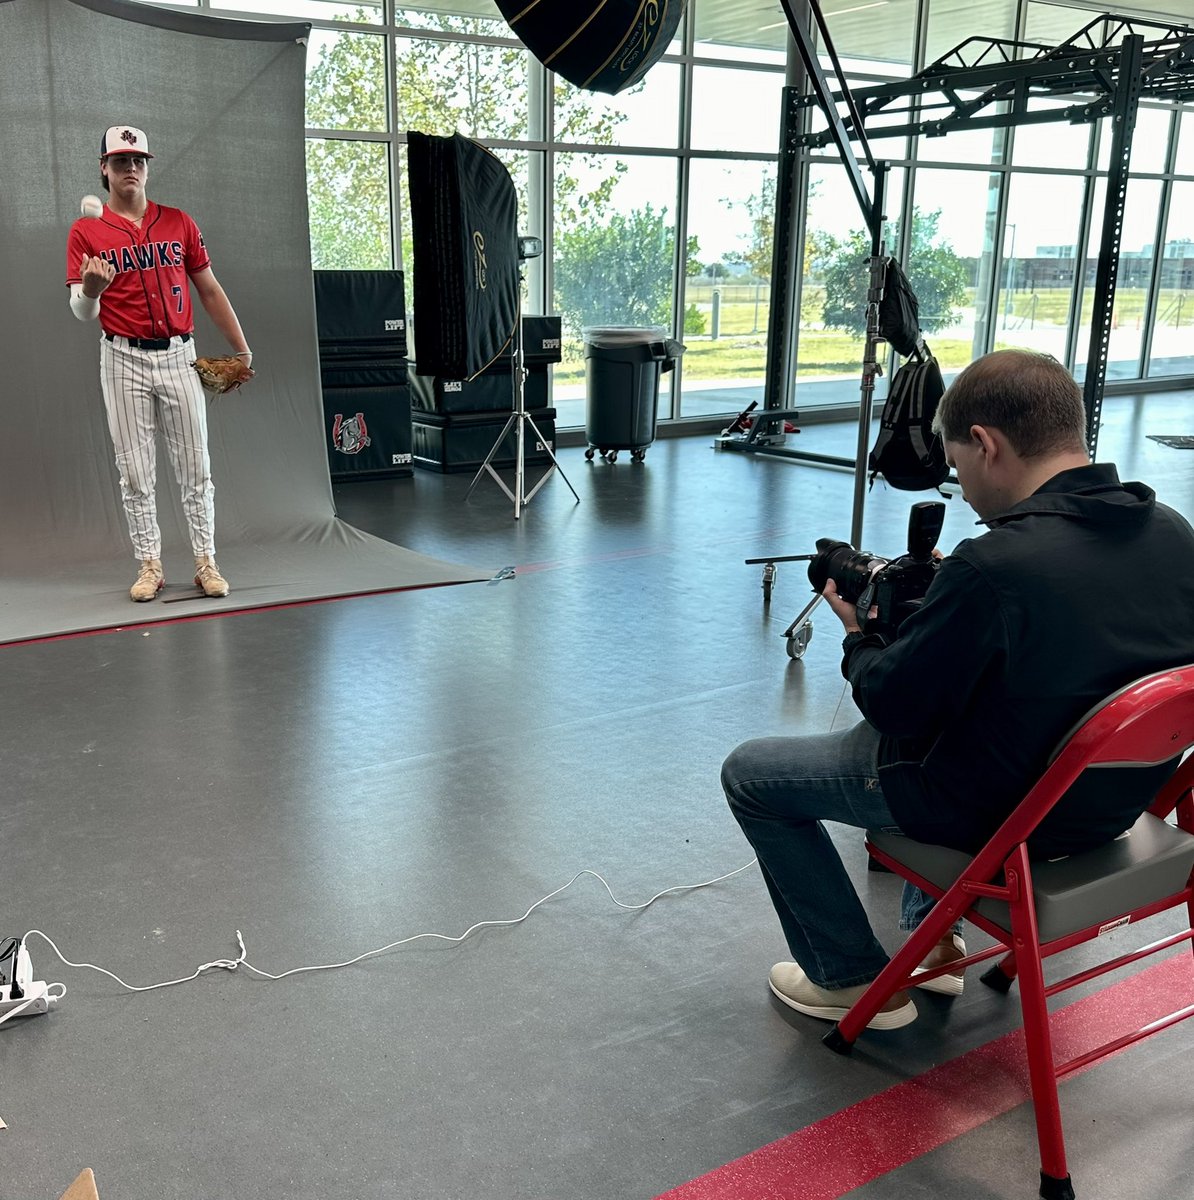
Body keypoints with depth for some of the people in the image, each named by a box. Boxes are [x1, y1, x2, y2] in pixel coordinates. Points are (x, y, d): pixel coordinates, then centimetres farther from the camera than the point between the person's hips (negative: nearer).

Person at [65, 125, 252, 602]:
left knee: (195, 468, 1)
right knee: (135, 472, 2)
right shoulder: (86, 232, 2)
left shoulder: (179, 222, 8)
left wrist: (241, 348, 10)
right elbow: (82, 312, -3)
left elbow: (209, 289, 12)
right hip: (124, 360, -1)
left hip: (179, 356, 1)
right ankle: (149, 565, 11)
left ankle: (206, 562, 8)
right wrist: (91, 290, -26)